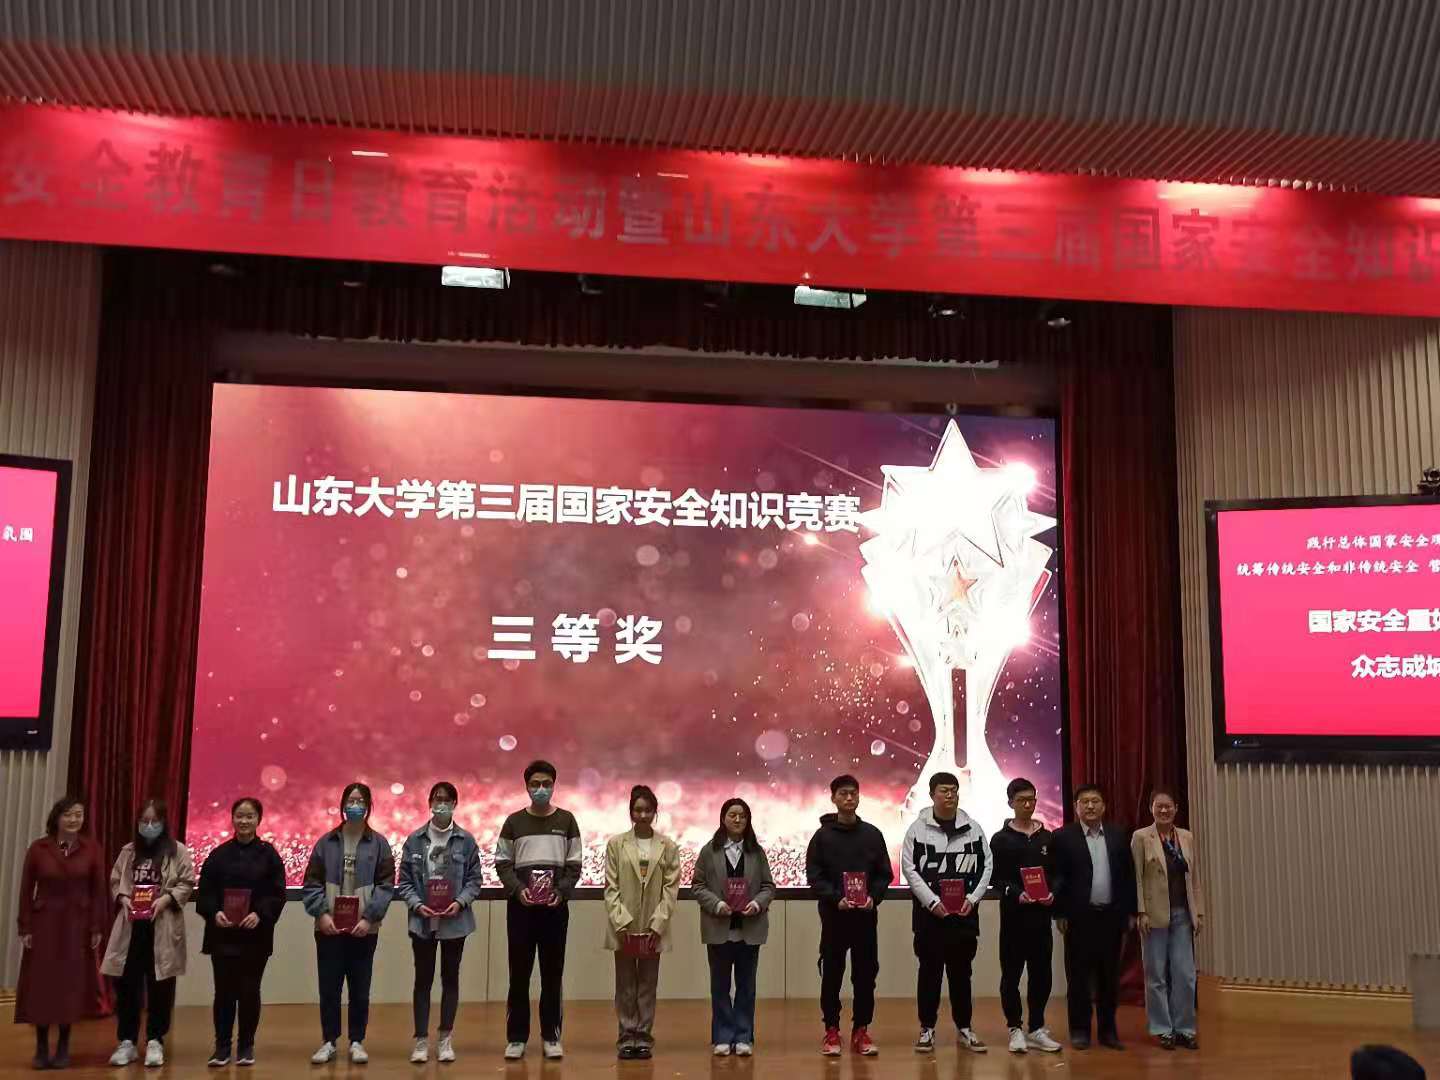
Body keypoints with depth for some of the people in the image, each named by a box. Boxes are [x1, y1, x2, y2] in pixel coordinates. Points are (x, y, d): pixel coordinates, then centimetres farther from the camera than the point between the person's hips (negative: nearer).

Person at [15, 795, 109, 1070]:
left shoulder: (92, 849, -2)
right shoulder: (38, 848, -3)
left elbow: (99, 890, -1)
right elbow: (26, 890, -1)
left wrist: (98, 927, -5)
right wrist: (25, 928, -4)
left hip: (77, 924, 0)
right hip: (44, 923, 0)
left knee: (71, 984, 5)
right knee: (42, 985, 3)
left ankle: (63, 1047, 15)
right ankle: (41, 1048, 14)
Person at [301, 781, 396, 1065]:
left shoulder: (379, 844, 1)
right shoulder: (325, 843, 4)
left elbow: (386, 885, -3)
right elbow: (311, 883, 2)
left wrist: (370, 917, -12)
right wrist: (321, 913, -12)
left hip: (364, 929, 0)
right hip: (329, 927, 1)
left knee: (360, 989, 7)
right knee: (328, 988, 6)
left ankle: (357, 1042, 19)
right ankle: (328, 1041, 19)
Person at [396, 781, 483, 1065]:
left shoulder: (466, 841, -2)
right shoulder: (414, 840, -1)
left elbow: (474, 879, 0)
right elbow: (404, 881, 0)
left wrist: (460, 902, -15)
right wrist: (417, 904, -14)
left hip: (455, 921, 0)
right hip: (422, 921, 0)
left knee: (451, 978, 9)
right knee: (423, 979, 6)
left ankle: (445, 1039, 19)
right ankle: (421, 1040, 14)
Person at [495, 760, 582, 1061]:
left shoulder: (566, 820, 5)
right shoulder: (514, 821, 5)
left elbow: (574, 864, 5)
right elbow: (502, 863, 3)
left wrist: (561, 892, -10)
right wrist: (518, 889, -12)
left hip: (556, 906, 0)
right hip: (520, 906, 0)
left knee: (553, 973, 4)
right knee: (519, 972, 2)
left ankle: (551, 1036, 11)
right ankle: (516, 1037, 10)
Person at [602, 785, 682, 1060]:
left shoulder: (668, 846, 2)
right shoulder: (616, 844, 1)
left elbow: (671, 887, 0)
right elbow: (610, 886, -1)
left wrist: (657, 924, -8)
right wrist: (622, 922, -10)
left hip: (654, 928, 0)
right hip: (623, 927, 0)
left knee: (648, 984, 6)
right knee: (625, 984, 5)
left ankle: (644, 1036, 13)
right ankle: (627, 1037, 12)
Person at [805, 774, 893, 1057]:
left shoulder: (873, 834, 7)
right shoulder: (823, 835, 0)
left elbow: (885, 874, 7)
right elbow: (814, 876, -4)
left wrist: (873, 897, -10)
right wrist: (836, 899, -17)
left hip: (866, 916, 2)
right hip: (834, 915, -2)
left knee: (866, 975, 5)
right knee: (832, 975, 4)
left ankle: (861, 1031, 15)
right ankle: (832, 1031, 14)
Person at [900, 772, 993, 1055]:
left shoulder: (973, 828, 5)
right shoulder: (918, 829, -2)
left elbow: (986, 866, 6)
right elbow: (909, 869, -5)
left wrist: (972, 898, -6)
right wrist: (933, 902, -13)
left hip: (964, 913, 2)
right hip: (929, 912, -2)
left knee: (961, 971, 9)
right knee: (930, 971, 4)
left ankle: (964, 1028, 18)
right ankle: (927, 1028, 12)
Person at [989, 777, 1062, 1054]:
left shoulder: (1048, 838, 10)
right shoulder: (1001, 839, 1)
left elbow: (1056, 874, 10)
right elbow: (996, 878, -3)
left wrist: (1052, 894, -10)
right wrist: (1017, 894, -19)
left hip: (1041, 914, 2)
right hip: (1013, 914, -2)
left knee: (1041, 972, 4)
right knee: (1012, 972, 2)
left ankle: (1036, 1028, 16)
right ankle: (1016, 1029, 11)